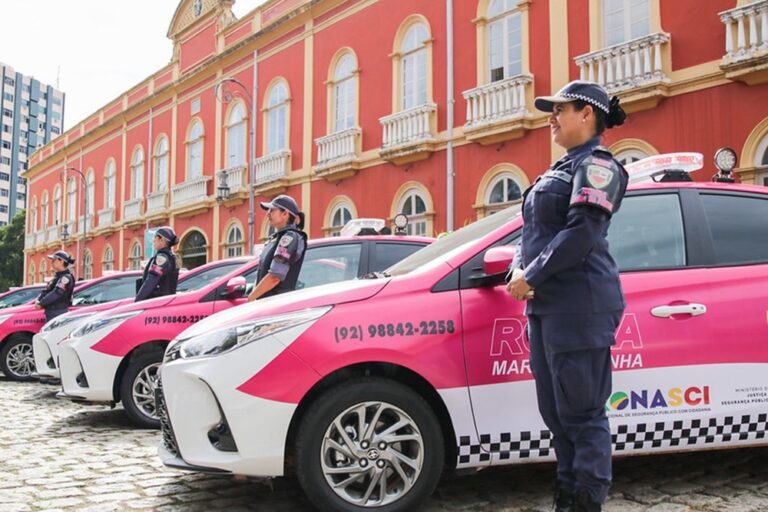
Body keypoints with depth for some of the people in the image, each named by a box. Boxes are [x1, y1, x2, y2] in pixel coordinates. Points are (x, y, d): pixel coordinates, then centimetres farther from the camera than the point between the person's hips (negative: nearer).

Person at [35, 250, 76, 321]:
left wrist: (41, 303, -16)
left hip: (59, 313, -10)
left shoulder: (66, 278, -14)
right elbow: (46, 290, 15)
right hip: (50, 313, 10)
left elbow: (56, 293, -22)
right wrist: (38, 300, -2)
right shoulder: (58, 276, 16)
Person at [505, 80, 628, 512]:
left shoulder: (596, 164, -6)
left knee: (582, 413, -5)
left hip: (580, 306, -10)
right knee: (556, 412, 13)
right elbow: (534, 233, 21)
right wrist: (518, 271, 3)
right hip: (546, 305, 10)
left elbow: (582, 232, -18)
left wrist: (531, 277, -15)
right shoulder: (562, 169, 22)